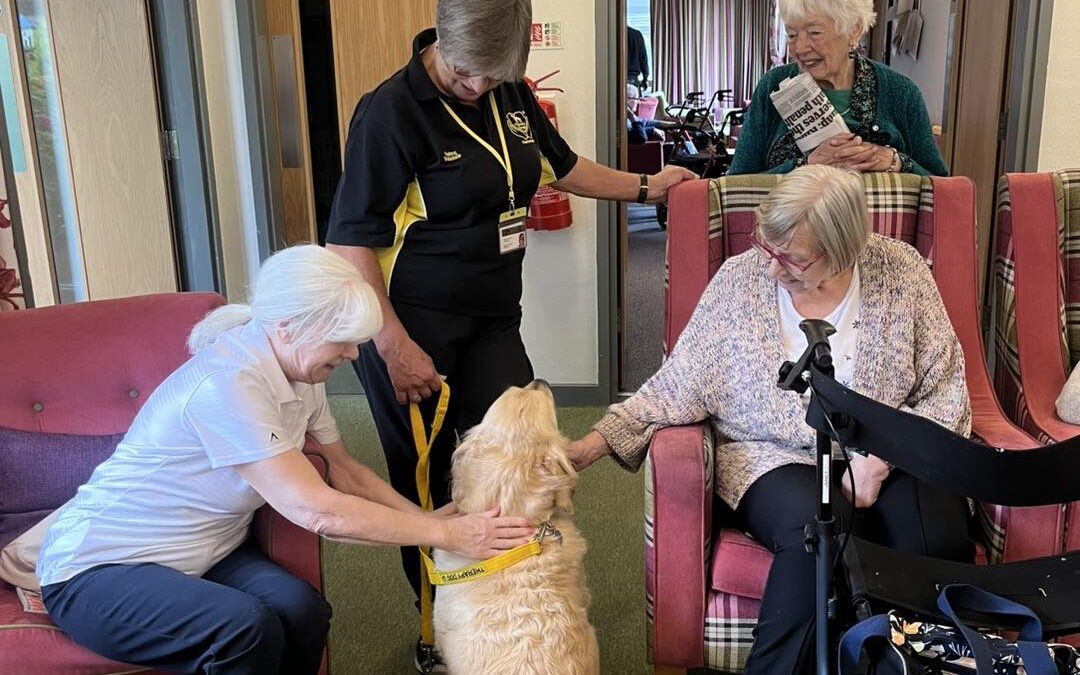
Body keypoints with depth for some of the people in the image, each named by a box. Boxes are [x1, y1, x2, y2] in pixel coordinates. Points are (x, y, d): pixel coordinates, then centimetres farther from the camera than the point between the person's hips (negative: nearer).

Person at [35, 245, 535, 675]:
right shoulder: (227, 384, -30)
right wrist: (447, 534, -28)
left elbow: (346, 472, 7)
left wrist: (425, 518, -7)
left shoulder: (300, 372, -4)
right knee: (248, 627, -32)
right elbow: (316, 511, -33)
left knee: (302, 610, -21)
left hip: (202, 552, 7)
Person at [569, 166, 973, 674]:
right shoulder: (738, 279, -4)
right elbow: (678, 385, -2)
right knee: (818, 528, -34)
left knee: (938, 542, -30)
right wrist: (597, 441, -13)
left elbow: (945, 392, 0)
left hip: (888, 458, 1)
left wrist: (880, 460, -14)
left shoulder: (902, 272, -4)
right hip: (778, 460, -1)